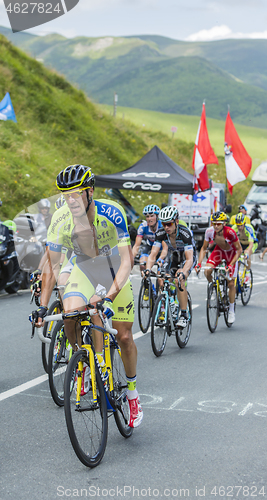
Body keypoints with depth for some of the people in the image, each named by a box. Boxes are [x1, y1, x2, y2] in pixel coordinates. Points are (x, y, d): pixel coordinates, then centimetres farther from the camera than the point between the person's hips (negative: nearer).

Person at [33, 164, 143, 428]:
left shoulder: (111, 213, -30)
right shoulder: (61, 219, -22)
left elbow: (127, 260, -32)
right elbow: (51, 264, -14)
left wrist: (110, 296, -44)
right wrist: (43, 306, -20)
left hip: (114, 270, -2)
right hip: (82, 269, 2)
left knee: (124, 337, -2)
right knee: (71, 316, -26)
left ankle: (132, 392, 22)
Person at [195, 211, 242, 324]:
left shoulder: (230, 232, -34)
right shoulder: (209, 231, -24)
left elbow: (239, 250, -24)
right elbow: (204, 248, -10)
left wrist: (230, 265, -33)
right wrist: (199, 263, -23)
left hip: (231, 253, -3)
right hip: (219, 251, 3)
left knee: (231, 283, -5)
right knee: (207, 271, -25)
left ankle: (231, 311, 12)